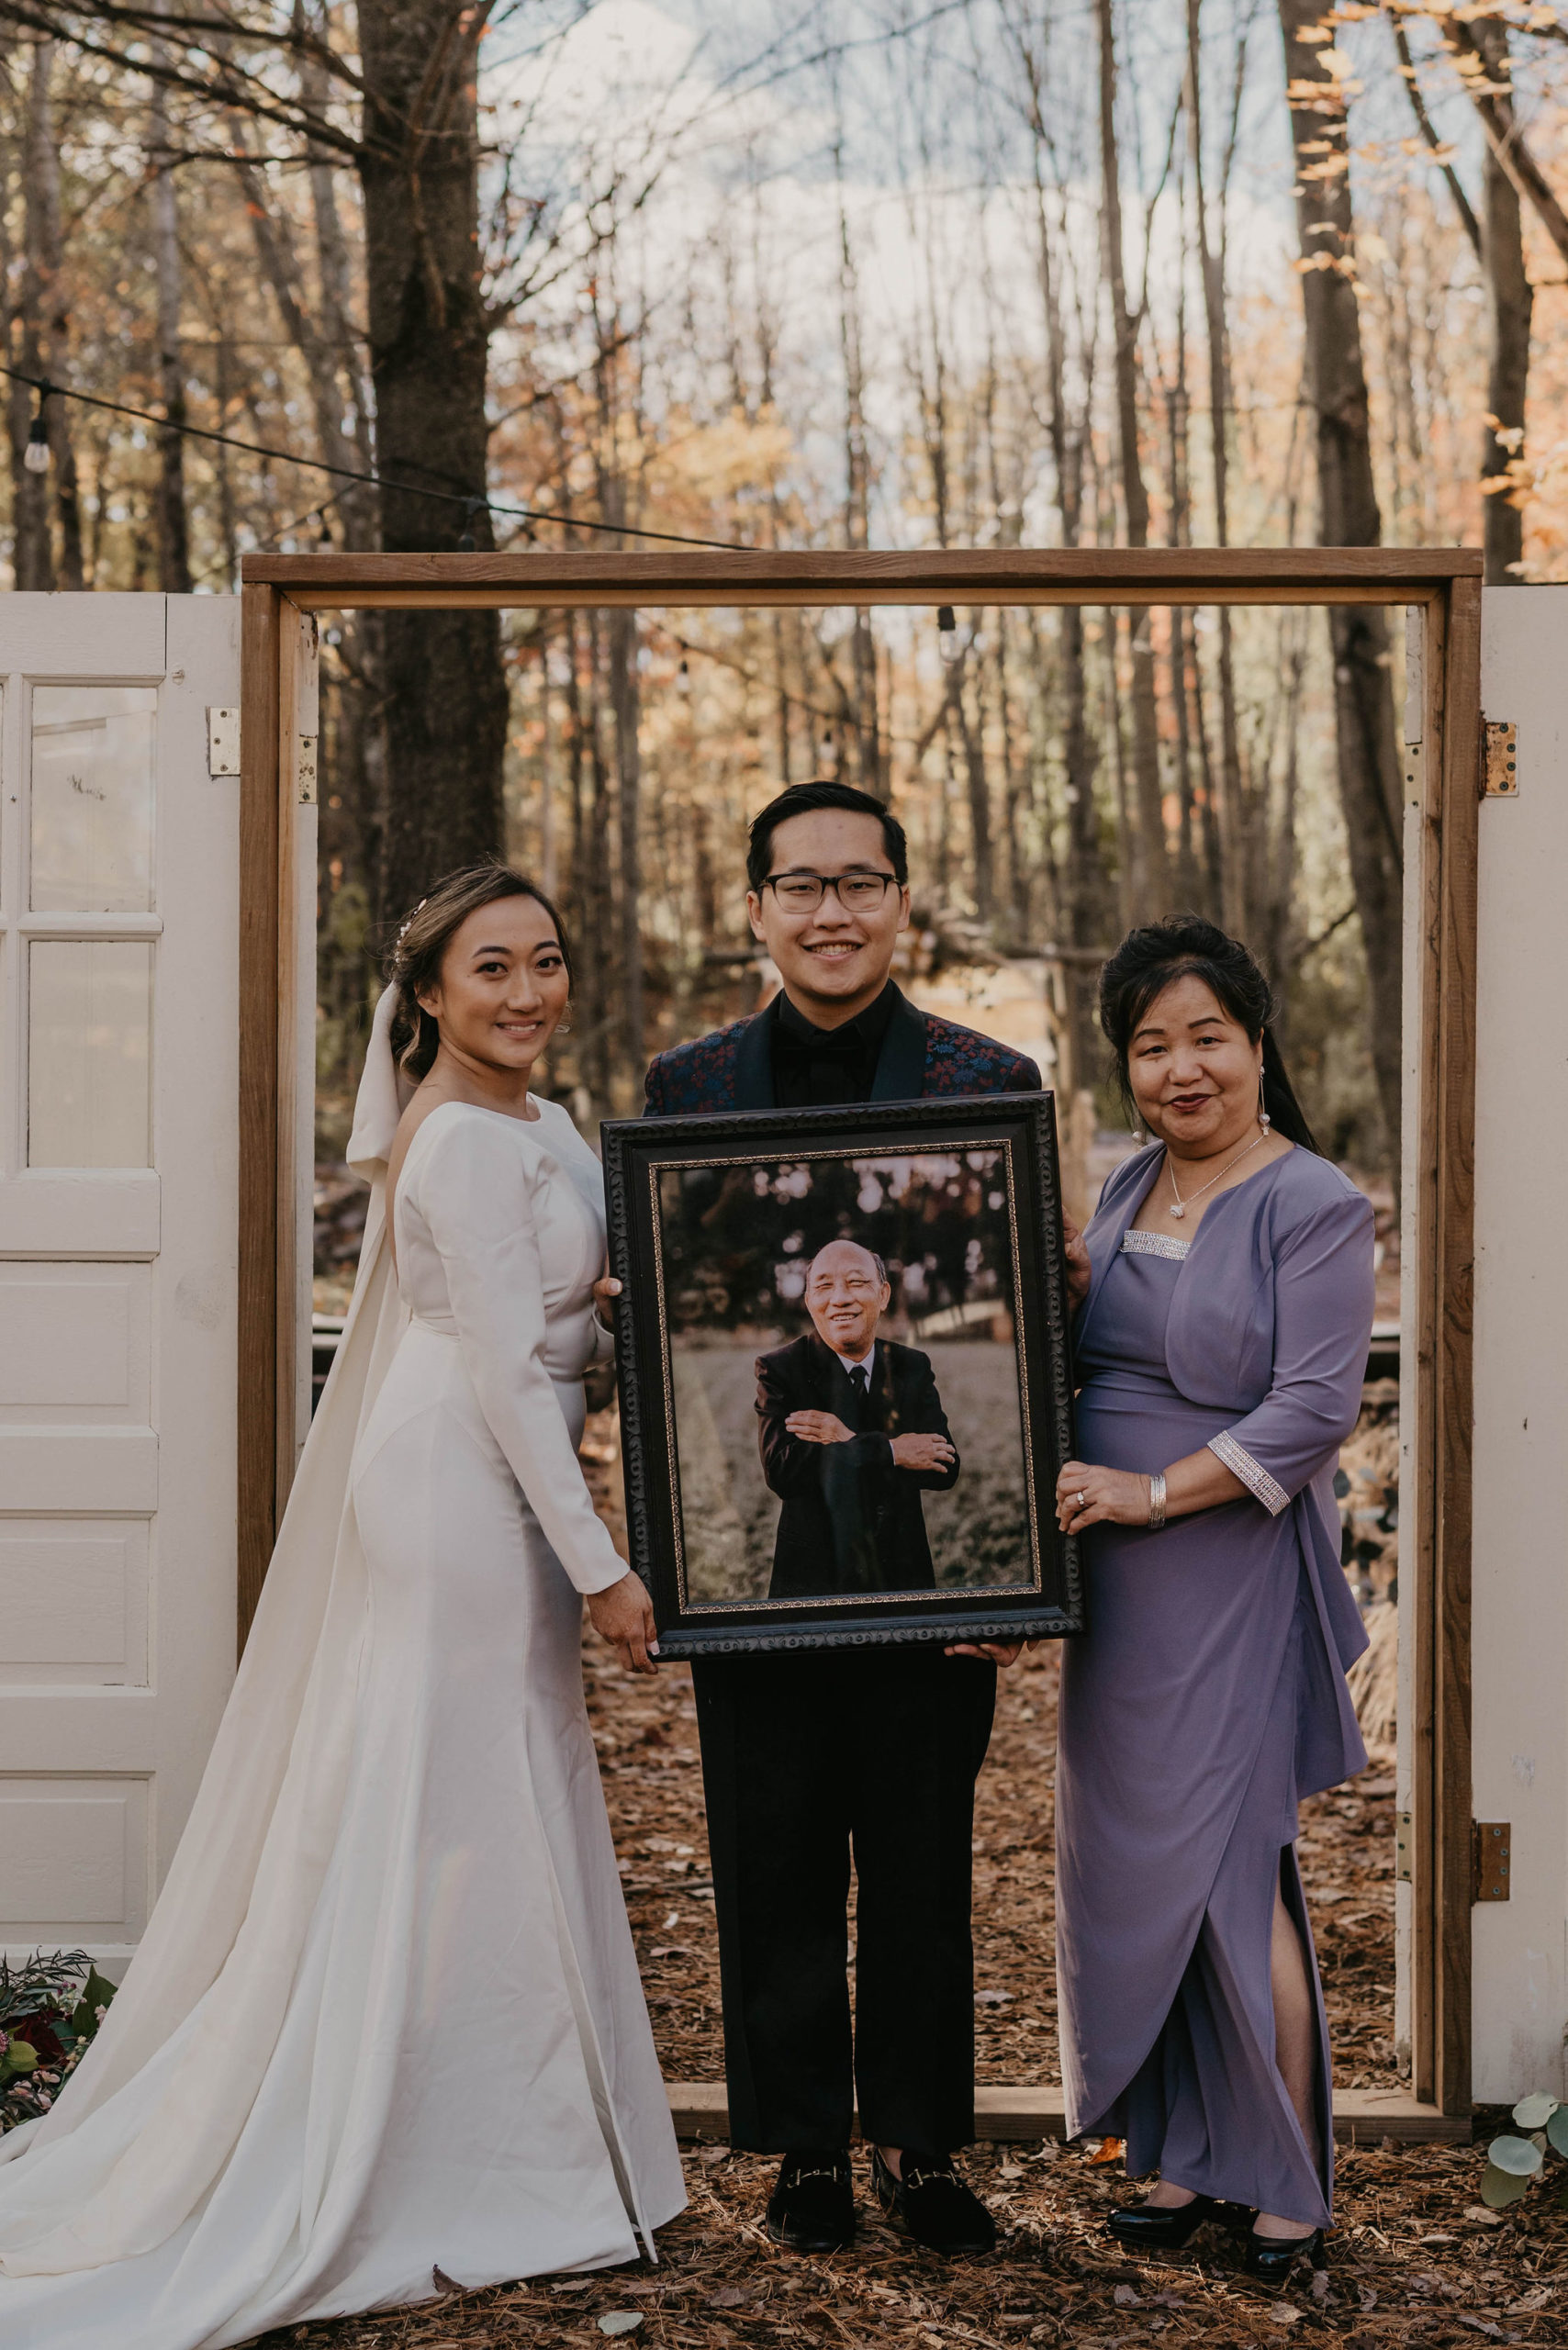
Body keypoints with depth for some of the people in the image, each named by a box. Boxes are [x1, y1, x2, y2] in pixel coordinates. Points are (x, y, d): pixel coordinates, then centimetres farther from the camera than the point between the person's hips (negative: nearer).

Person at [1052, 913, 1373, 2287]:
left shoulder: (1314, 1205, -10)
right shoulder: (1128, 1191, 11)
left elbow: (1316, 1406, -17)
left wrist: (1153, 1492, -19)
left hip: (1233, 1576, -7)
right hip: (1115, 1582, 7)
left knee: (1230, 1870, -2)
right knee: (1132, 1864, 10)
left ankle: (1292, 2181, 14)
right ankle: (1188, 2154, 23)